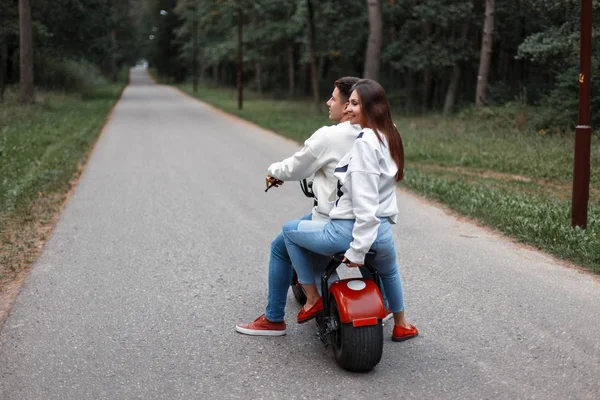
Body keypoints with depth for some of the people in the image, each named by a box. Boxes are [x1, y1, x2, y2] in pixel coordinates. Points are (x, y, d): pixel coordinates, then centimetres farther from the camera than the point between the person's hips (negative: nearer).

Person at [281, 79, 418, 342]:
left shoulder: (365, 141, -18)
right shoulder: (389, 136, 8)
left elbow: (364, 202, -22)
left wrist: (357, 248, -19)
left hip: (349, 231, -8)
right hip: (383, 231, 8)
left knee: (290, 230, 15)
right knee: (388, 271, 41)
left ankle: (312, 298, 17)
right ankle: (401, 325, 53)